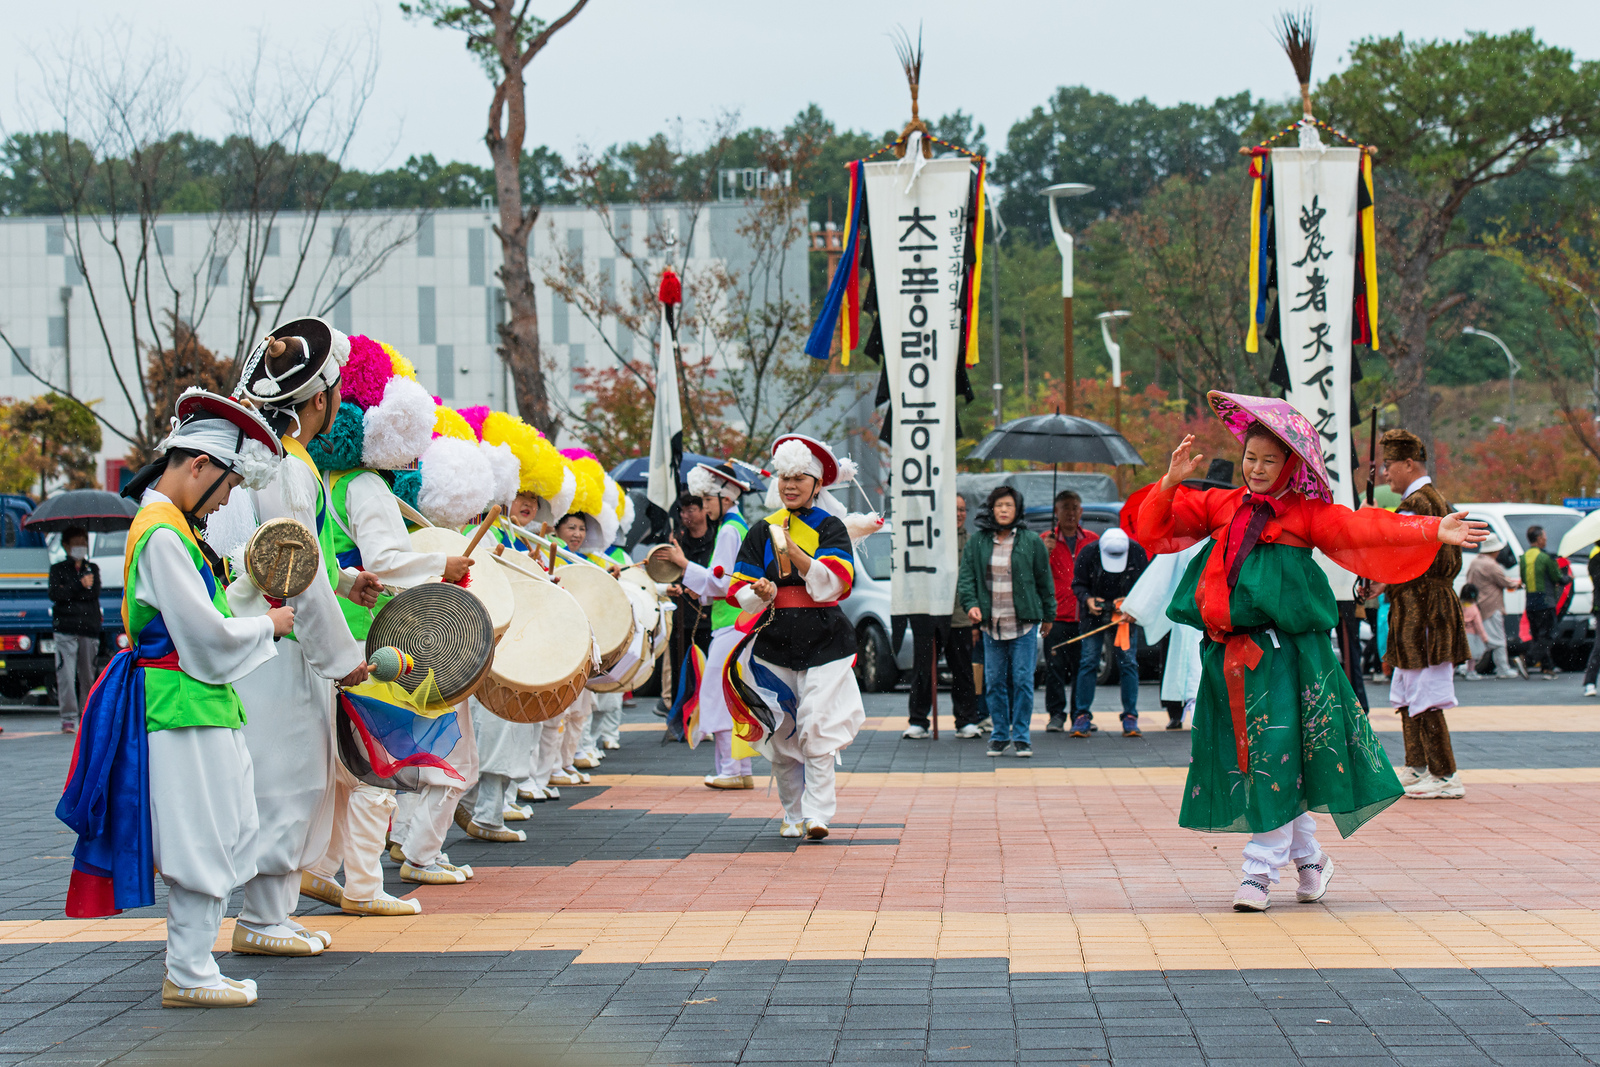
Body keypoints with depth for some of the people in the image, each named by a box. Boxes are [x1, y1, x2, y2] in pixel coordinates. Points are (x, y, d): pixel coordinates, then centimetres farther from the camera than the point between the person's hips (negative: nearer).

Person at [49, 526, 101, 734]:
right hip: (65, 629, -2)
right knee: (66, 674, -12)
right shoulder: (58, 569, 14)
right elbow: (55, 594, -3)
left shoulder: (92, 569, 19)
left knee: (88, 675, 0)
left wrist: (68, 592, -7)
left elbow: (95, 592, 2)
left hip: (89, 629, 2)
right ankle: (68, 719, -13)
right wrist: (80, 586, -7)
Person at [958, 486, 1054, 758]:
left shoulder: (1031, 541, 1)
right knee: (994, 682, 5)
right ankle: (1000, 735, 15)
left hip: (1024, 624, -2)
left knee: (1022, 680, -4)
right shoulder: (977, 542, 6)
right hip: (991, 624, 2)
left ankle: (1022, 736, 2)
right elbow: (966, 577, 7)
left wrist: (1048, 616, 10)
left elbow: (1044, 581, 7)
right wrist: (971, 603, -10)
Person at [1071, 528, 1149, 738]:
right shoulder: (1088, 554, -13)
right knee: (1088, 662, -5)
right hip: (1095, 613, 0)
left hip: (1125, 615, 0)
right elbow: (1078, 584, -1)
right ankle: (1082, 716, 0)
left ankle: (1130, 717, 2)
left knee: (1128, 662, -4)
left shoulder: (1137, 553, -11)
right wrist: (1088, 599, -21)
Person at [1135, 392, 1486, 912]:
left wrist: (1432, 531, -16)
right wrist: (1171, 482, -7)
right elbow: (1156, 526, 10)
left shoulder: (1307, 514, 4)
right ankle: (1309, 858, 23)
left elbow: (1363, 528, -6)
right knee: (1244, 762, 7)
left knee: (1276, 760, -11)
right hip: (1228, 654, 4)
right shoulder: (1218, 505, 13)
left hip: (1284, 653, -4)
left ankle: (1260, 872, -5)